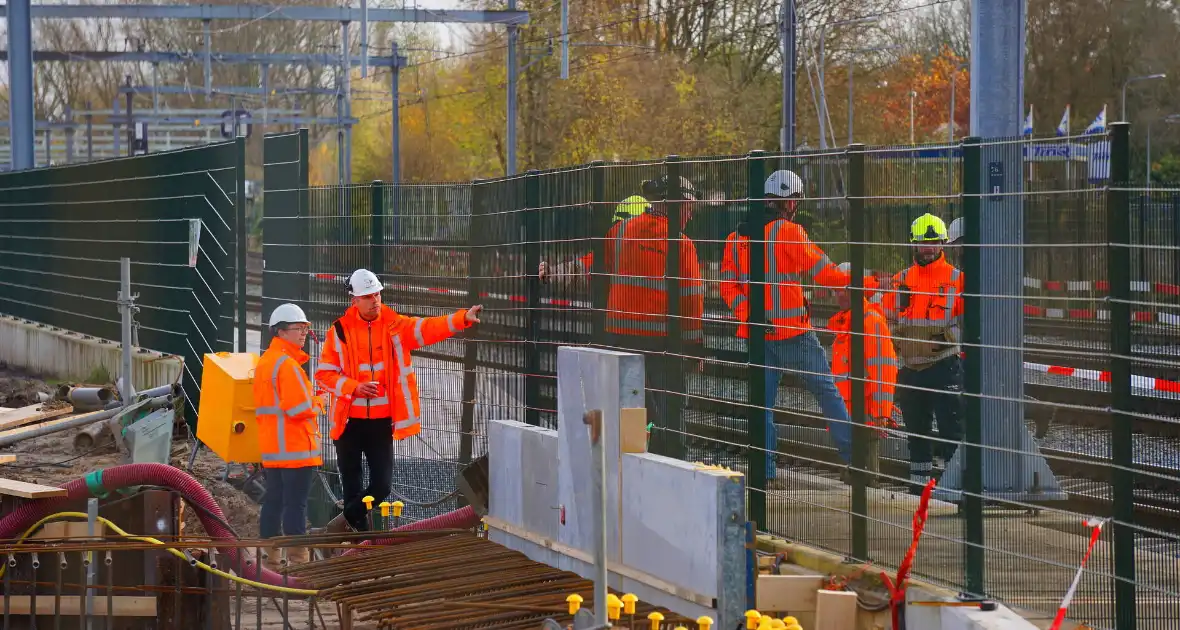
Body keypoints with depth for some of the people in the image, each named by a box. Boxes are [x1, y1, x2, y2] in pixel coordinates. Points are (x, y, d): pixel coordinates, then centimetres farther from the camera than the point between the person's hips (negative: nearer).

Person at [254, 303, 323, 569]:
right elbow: (300, 408, -23)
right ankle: (298, 558, -6)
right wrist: (317, 405, -2)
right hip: (294, 447, -9)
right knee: (296, 503, -7)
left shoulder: (264, 362, 15)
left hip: (271, 447, 10)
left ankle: (269, 556, 17)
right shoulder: (287, 364, -16)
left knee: (274, 501, 13)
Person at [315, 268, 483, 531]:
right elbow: (324, 373, -2)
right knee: (352, 487, 7)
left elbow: (429, 328, -14)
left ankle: (349, 520, 26)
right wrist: (354, 387, -18)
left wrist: (463, 318, -30)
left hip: (382, 421, 1)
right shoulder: (340, 330, -2)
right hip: (349, 421, -1)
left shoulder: (395, 325, 0)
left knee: (382, 485, 1)